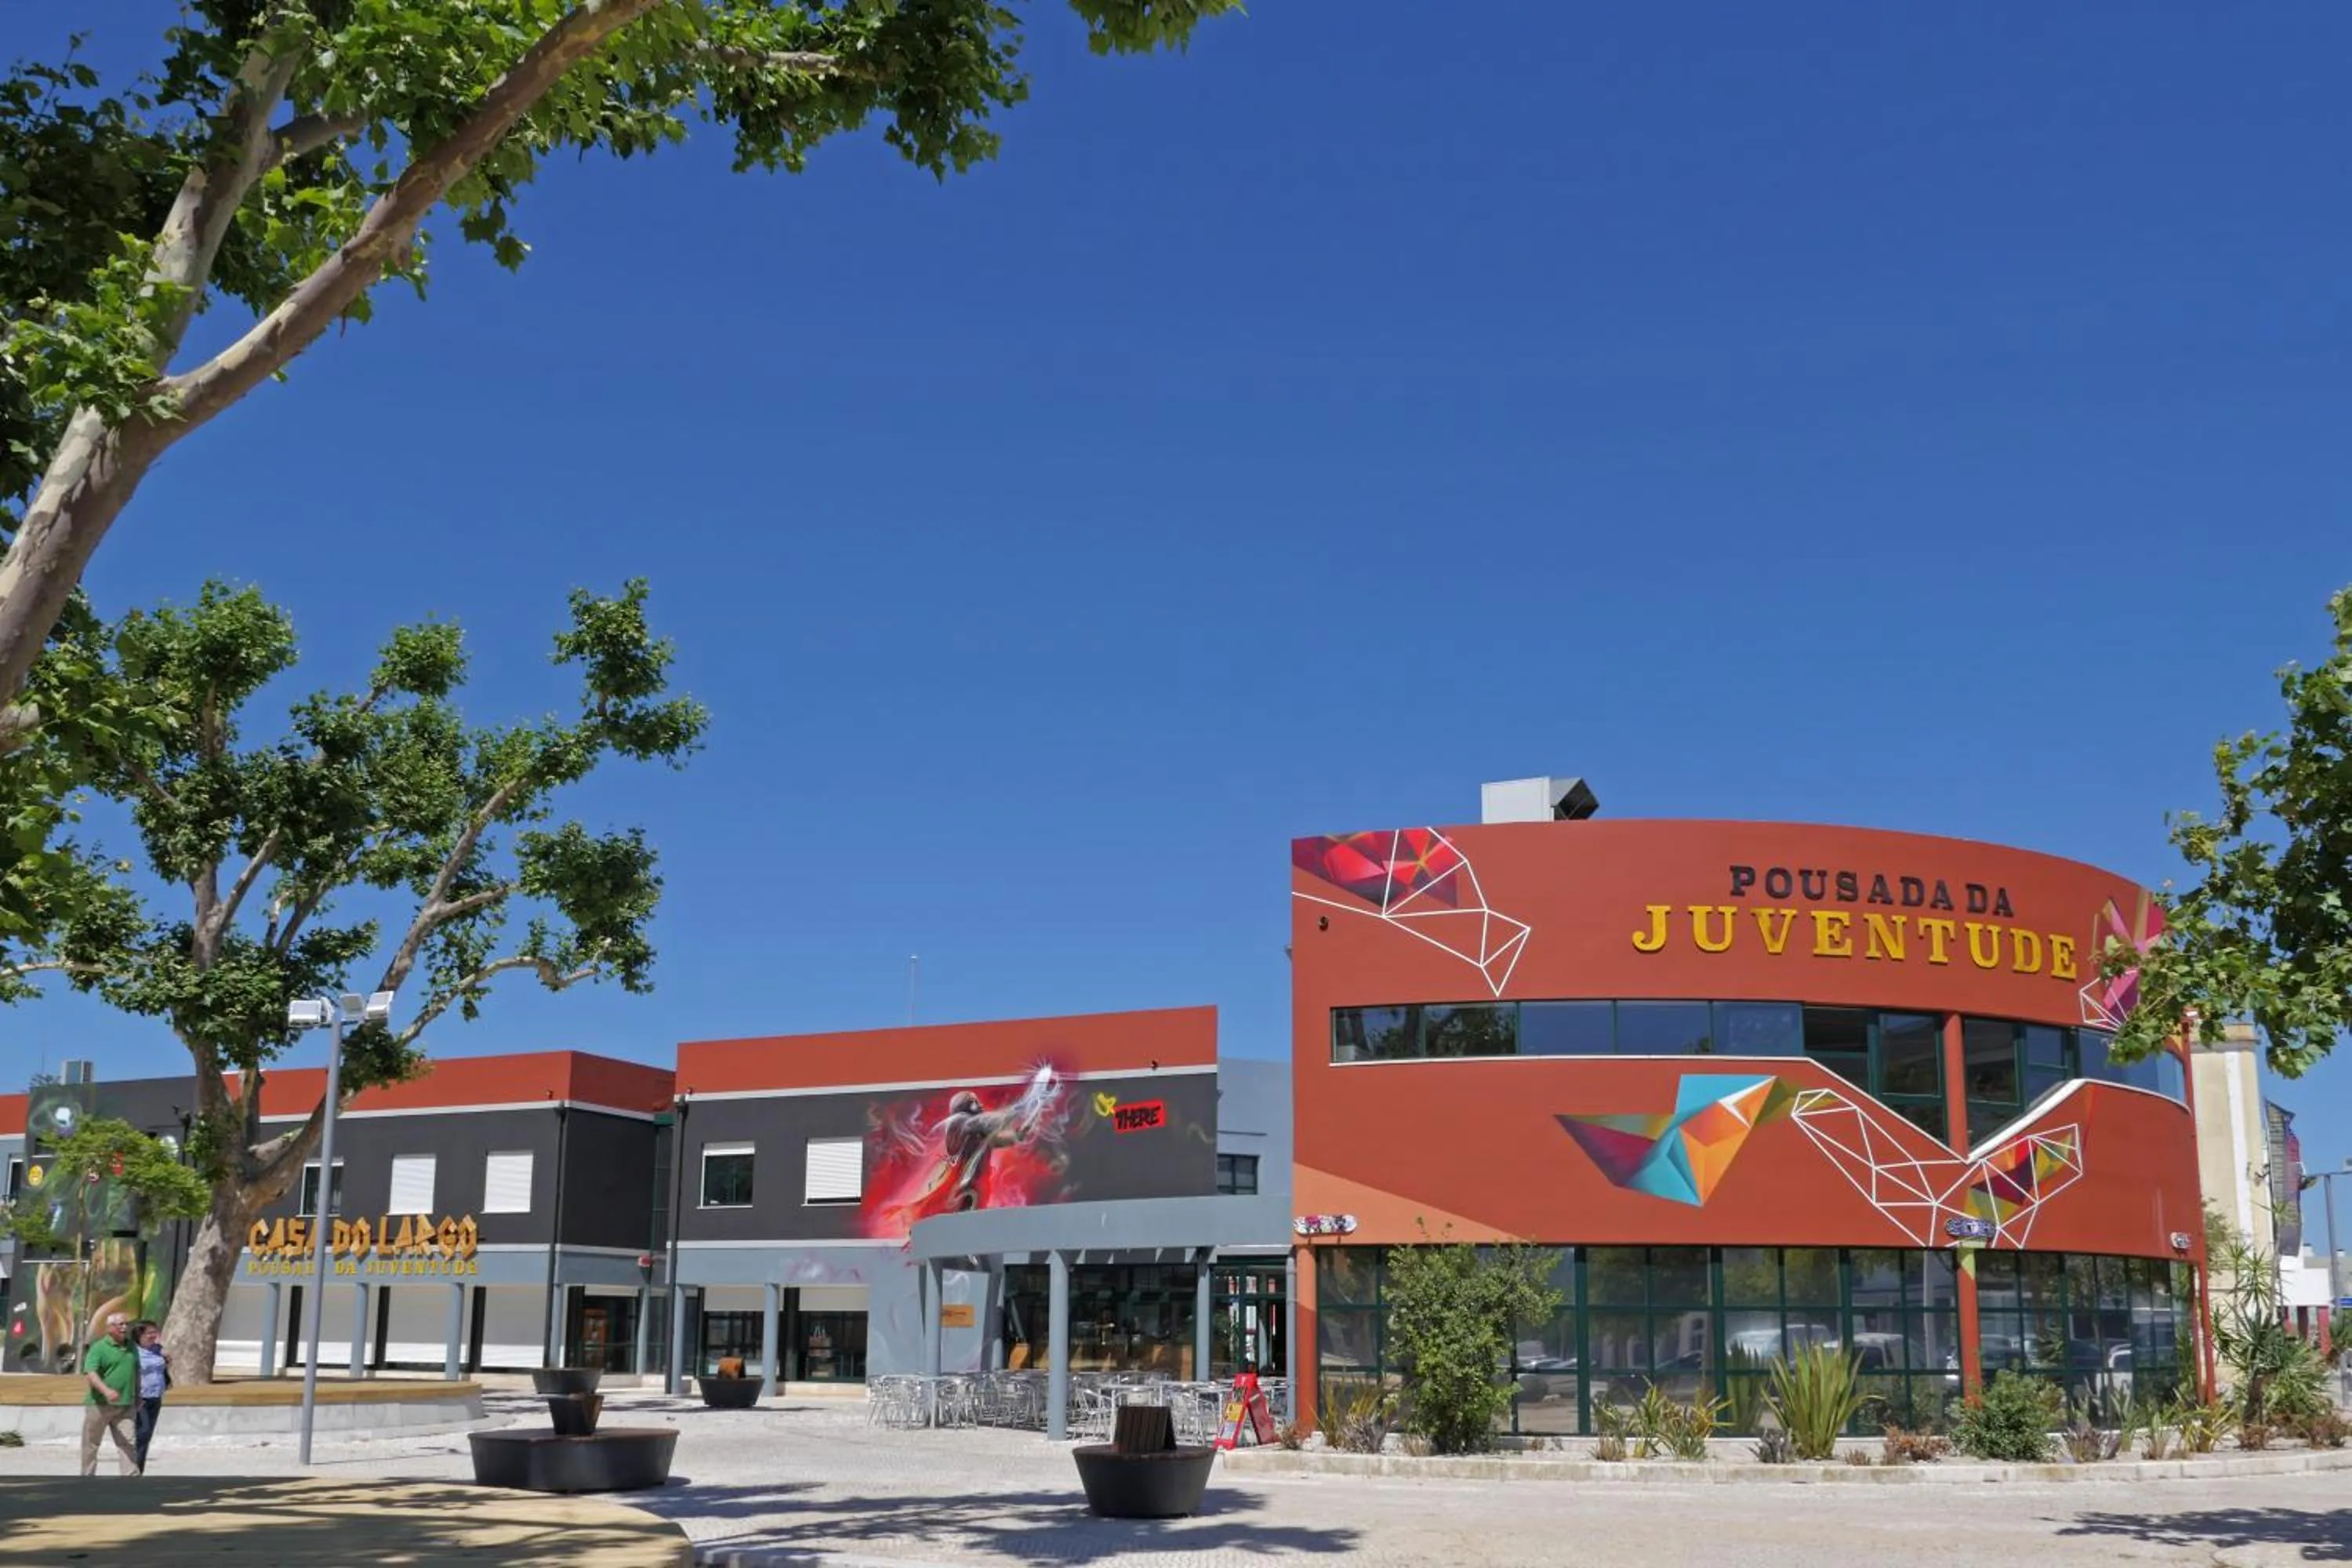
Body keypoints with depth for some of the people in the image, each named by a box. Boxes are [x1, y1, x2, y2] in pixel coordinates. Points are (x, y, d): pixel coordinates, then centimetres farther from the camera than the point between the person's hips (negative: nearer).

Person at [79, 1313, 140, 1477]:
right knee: (91, 1444, 8)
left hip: (125, 1406, 4)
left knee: (128, 1443, -4)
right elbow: (90, 1374, -19)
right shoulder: (99, 1348, -7)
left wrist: (138, 1397, 24)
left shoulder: (131, 1347, 13)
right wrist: (106, 1391, -34)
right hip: (99, 1405, -4)